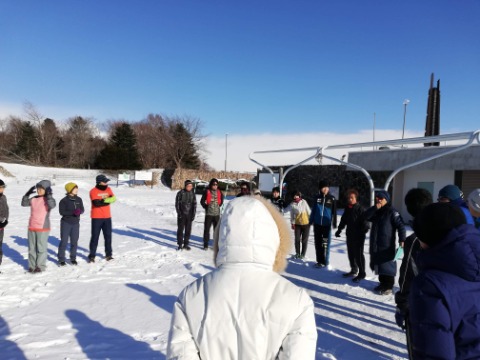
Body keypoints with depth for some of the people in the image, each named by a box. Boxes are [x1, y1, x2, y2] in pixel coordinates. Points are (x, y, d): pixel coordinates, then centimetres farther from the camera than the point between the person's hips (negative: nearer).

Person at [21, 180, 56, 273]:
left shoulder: (48, 199, -8)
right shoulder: (34, 199, 8)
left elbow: (52, 205, -27)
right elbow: (24, 203, 16)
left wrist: (49, 195, -31)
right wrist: (28, 194, 5)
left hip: (43, 227, -6)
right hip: (31, 227, 6)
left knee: (41, 247, 1)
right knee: (32, 247, 14)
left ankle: (40, 266, 12)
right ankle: (32, 265, 25)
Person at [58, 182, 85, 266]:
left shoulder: (79, 199, 3)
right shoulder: (64, 200, -9)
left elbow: (82, 210, 6)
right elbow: (61, 212, -13)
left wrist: (79, 212, -18)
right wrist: (73, 212, -25)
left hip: (76, 223, 4)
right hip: (66, 223, -4)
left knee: (74, 241, 8)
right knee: (64, 241, 0)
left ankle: (73, 258, 21)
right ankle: (61, 259, 12)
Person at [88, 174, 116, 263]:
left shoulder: (108, 189, 7)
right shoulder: (93, 191, -8)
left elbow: (114, 199, -5)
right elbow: (96, 203, -21)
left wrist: (103, 200, -17)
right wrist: (107, 201, -14)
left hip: (107, 217, 4)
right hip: (97, 217, -4)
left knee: (108, 236, 8)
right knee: (95, 236, 0)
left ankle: (109, 254, 18)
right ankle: (92, 255, 9)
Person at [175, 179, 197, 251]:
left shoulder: (192, 193, 5)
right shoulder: (180, 193, -4)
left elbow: (194, 204, 8)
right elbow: (177, 203, -2)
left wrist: (193, 214, 1)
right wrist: (179, 213, -10)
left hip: (189, 214, 3)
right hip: (182, 214, -3)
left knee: (188, 230, 6)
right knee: (180, 229, 1)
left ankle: (186, 244, 16)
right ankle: (180, 244, 10)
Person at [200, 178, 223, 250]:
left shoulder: (219, 193, 4)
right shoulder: (207, 192, -4)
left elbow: (221, 201, 20)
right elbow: (202, 201, 3)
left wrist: (218, 206, 11)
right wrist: (207, 207, 1)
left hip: (217, 214, 2)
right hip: (208, 214, -2)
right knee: (206, 229, 2)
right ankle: (206, 245, 12)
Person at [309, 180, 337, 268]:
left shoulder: (332, 198, -3)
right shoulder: (317, 197, 3)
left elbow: (334, 212, 0)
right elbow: (313, 209, 10)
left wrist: (334, 223, -2)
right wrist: (311, 220, 10)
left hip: (327, 224, -3)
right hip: (317, 223, 3)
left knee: (325, 244, 0)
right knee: (318, 243, 10)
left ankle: (325, 261, 11)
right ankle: (319, 261, 21)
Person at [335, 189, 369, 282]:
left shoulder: (360, 209, -14)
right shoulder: (347, 209, 8)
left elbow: (365, 222, -18)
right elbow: (343, 220, 18)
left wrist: (364, 230, -26)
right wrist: (339, 230, 18)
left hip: (358, 236, -7)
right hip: (349, 235, 7)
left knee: (358, 255, -1)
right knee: (351, 253, 16)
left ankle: (361, 273, 11)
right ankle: (353, 270, 30)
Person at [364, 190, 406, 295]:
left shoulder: (391, 211, -10)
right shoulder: (376, 211, 12)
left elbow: (400, 225, -14)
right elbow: (366, 216, 0)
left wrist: (402, 239, -22)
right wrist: (375, 208, -13)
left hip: (387, 244, -7)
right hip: (375, 243, 7)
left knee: (387, 264, -2)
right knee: (379, 263, 14)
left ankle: (389, 286, 8)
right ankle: (382, 283, 27)